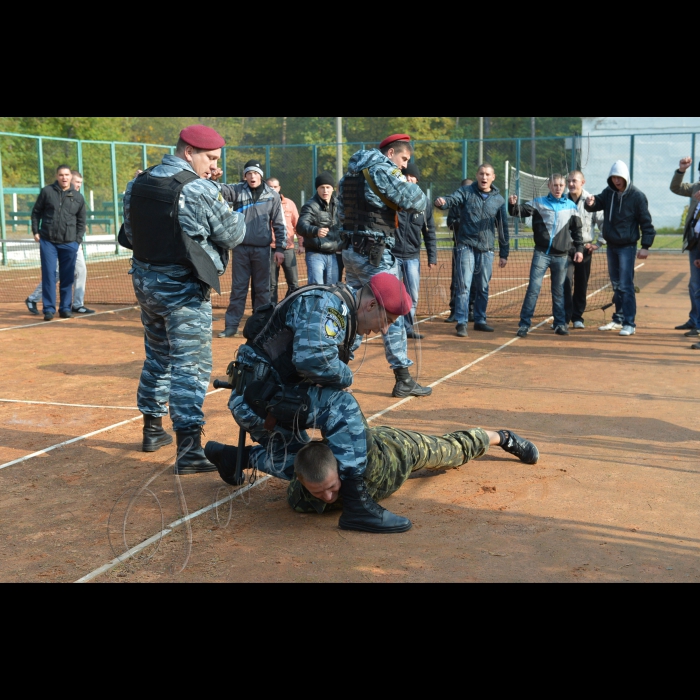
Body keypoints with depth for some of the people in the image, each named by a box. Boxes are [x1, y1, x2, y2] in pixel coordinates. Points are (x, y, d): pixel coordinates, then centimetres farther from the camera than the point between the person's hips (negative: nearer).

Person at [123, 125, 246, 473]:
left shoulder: (137, 184, 5)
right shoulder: (200, 189, -17)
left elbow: (130, 232, 13)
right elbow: (233, 236, -9)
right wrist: (233, 211, 6)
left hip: (145, 281, 8)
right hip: (183, 289, -7)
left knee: (157, 356, 22)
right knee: (191, 365, -6)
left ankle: (152, 430, 34)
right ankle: (189, 450, -11)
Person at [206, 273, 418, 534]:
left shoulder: (350, 322, 12)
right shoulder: (324, 304, -20)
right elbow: (313, 358, -36)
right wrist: (346, 377, -17)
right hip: (259, 395, -11)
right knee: (341, 405, -26)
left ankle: (232, 457, 40)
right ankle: (357, 506, -25)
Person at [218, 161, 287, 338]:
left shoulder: (272, 196, 2)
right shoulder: (237, 190, 3)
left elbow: (280, 224, 3)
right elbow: (220, 190, -14)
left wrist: (280, 248, -2)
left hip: (262, 249, -1)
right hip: (241, 248, 1)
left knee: (262, 289, 7)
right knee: (238, 288, 5)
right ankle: (231, 326, 9)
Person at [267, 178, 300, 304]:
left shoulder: (289, 203, 9)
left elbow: (297, 224, 11)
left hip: (288, 248, 1)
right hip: (270, 249, -1)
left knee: (294, 284, -2)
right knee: (271, 284, 5)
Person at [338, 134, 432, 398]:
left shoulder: (351, 173, 16)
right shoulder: (383, 170, -10)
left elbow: (342, 213, 20)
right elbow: (418, 203, -15)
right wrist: (411, 184, 5)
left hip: (351, 251, 8)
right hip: (375, 254, -8)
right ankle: (403, 381, -1)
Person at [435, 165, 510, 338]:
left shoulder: (499, 200, 8)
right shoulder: (465, 192, 2)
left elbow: (503, 228, 11)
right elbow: (452, 200, -18)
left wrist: (504, 254, 10)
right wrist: (442, 202, -42)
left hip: (487, 250, 3)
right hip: (466, 247, -3)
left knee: (483, 288, 10)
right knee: (464, 286, -8)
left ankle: (480, 320, 23)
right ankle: (462, 323, -5)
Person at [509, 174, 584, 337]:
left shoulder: (571, 206, 8)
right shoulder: (539, 203, 3)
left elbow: (577, 230, 13)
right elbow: (522, 211, -8)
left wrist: (579, 248, 7)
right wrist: (514, 205, -30)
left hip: (561, 256, 2)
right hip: (541, 253, -2)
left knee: (559, 292, 10)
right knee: (533, 289, -7)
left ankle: (560, 324, 19)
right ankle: (524, 324, -4)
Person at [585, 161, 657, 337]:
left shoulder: (637, 196, -10)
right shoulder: (609, 193, 5)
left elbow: (646, 223, -8)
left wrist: (646, 246, -13)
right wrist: (591, 203, -22)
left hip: (627, 246, -6)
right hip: (611, 245, 6)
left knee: (626, 285, -10)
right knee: (616, 285, 14)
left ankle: (629, 324, -7)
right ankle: (618, 320, 24)